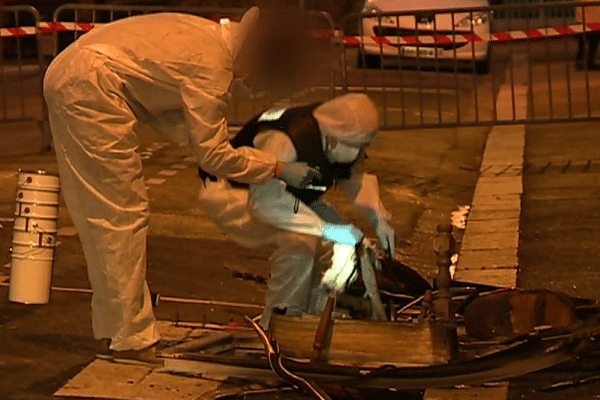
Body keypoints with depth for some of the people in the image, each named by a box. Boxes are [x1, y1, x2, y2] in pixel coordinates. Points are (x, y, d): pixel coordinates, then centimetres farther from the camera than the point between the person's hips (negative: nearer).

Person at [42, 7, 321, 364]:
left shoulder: (207, 36, 14)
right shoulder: (212, 63, -14)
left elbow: (167, 116, 14)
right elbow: (213, 155, -12)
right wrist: (280, 170, -6)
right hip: (91, 86, -10)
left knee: (100, 215, 16)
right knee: (122, 215, -3)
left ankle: (112, 331, 25)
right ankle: (130, 339, 4)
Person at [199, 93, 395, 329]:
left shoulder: (339, 144, -14)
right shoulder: (284, 142, -40)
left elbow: (355, 177, 7)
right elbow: (265, 201, -48)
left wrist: (377, 216, -10)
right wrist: (326, 229, -48)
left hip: (287, 193, 8)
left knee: (344, 244, -8)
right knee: (300, 243, -31)